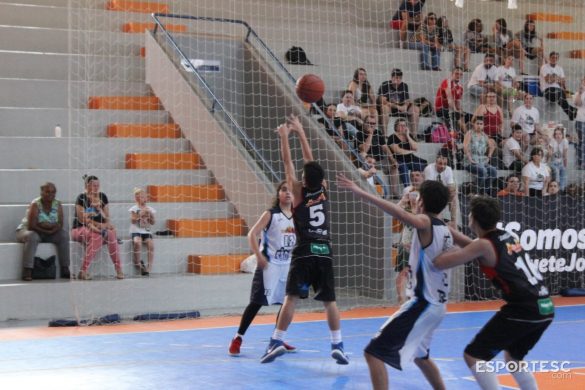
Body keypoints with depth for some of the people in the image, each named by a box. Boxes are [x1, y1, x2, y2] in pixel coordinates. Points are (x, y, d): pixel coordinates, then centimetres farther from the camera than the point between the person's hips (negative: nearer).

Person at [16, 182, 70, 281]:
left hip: (49, 233, 5)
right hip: (26, 231, -5)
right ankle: (27, 271, -40)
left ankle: (65, 270, -14)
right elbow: (31, 226, -27)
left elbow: (60, 224, -10)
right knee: (32, 236, -38)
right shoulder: (35, 205, -20)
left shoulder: (58, 205, -4)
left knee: (64, 235, -16)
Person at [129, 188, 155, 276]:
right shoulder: (134, 209, 3)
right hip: (136, 231, -3)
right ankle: (137, 263, -17)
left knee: (151, 244, -26)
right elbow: (133, 221, -8)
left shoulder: (150, 209, 10)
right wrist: (140, 215, -18)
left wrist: (150, 215, -10)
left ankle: (149, 267, -20)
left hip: (146, 231, 3)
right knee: (137, 242, -35)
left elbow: (152, 223, 7)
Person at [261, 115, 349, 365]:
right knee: (330, 300, 6)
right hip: (324, 252, 4)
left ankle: (277, 341, -13)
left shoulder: (299, 192, -2)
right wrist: (300, 132, 21)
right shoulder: (323, 190, 7)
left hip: (304, 252, -3)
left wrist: (284, 136, 14)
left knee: (291, 297, -7)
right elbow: (310, 159, 15)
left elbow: (288, 162, 5)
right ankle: (337, 345, 2)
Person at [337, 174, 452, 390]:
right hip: (436, 304, 9)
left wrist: (360, 192, -40)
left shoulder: (426, 223, -14)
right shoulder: (445, 230, 10)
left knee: (374, 352, -9)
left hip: (422, 304, -9)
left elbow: (399, 213, -34)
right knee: (419, 354, 33)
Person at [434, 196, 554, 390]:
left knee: (474, 355, 0)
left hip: (522, 310, -8)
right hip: (545, 308, 8)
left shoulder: (484, 245, -7)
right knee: (513, 357, 29)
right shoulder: (509, 236, 16)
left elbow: (440, 263, -8)